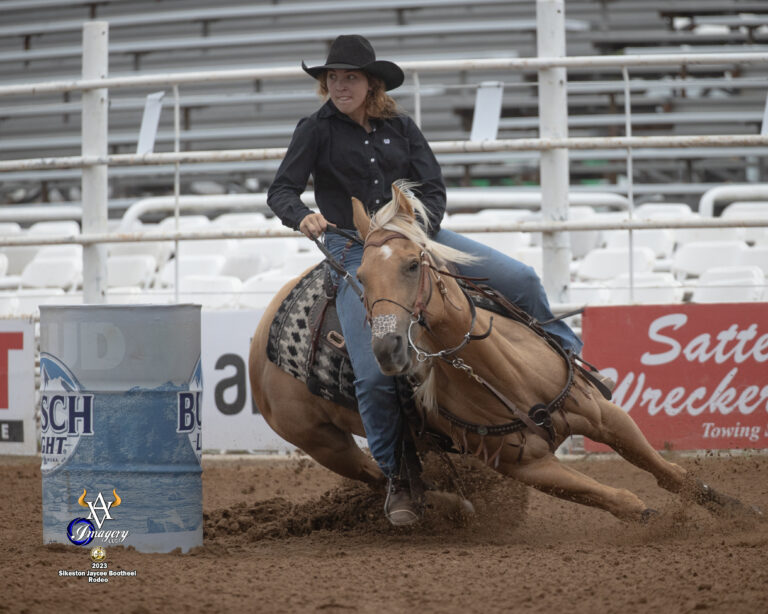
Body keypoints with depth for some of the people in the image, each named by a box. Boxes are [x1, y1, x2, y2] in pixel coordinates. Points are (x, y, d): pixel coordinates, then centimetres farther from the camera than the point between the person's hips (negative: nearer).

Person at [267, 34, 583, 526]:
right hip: (354, 253, -3)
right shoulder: (318, 130, -1)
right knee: (374, 374, -19)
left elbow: (434, 188, 6)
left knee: (520, 279, -8)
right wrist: (303, 218, -29)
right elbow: (281, 191, -7)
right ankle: (396, 480, -3)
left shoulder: (401, 127, 7)